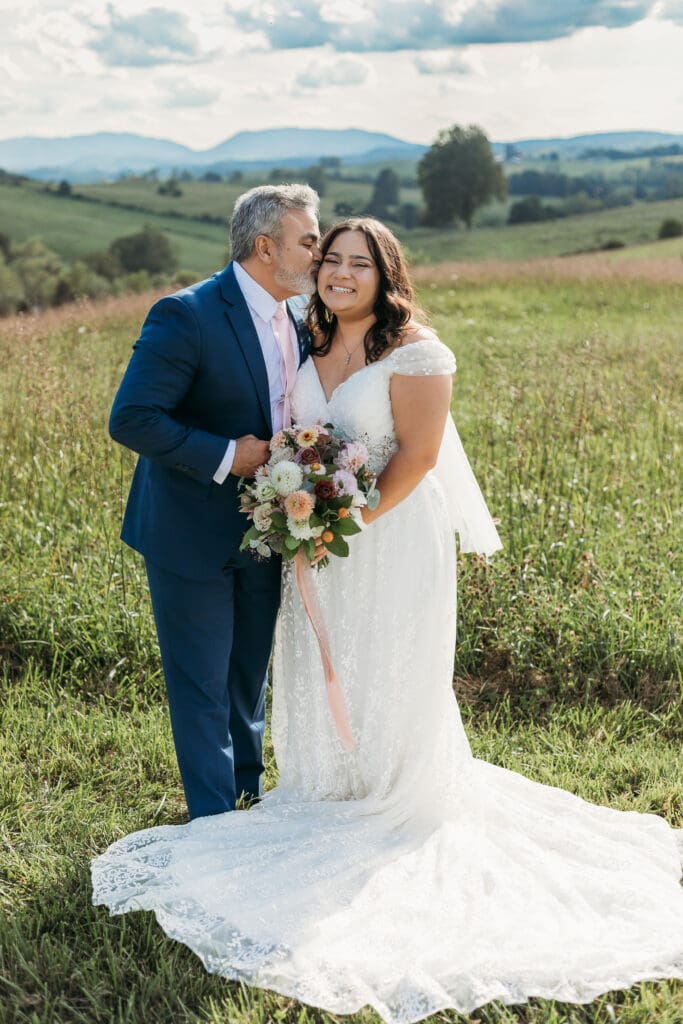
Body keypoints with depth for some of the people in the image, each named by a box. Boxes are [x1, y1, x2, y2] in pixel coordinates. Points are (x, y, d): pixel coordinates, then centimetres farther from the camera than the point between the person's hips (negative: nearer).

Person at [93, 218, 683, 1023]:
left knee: (388, 677, 5)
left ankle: (396, 806, 26)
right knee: (323, 674, 16)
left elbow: (417, 454, -18)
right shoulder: (314, 348, 9)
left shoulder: (413, 350, -13)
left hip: (393, 540, -7)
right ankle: (335, 794, 36)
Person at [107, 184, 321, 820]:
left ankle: (249, 796, 41)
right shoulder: (187, 316, -20)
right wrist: (226, 455, -24)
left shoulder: (297, 322, 3)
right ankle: (215, 821, 22)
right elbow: (130, 419, -24)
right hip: (194, 535, -7)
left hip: (264, 530, 7)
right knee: (203, 685, 6)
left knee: (249, 677, 21)